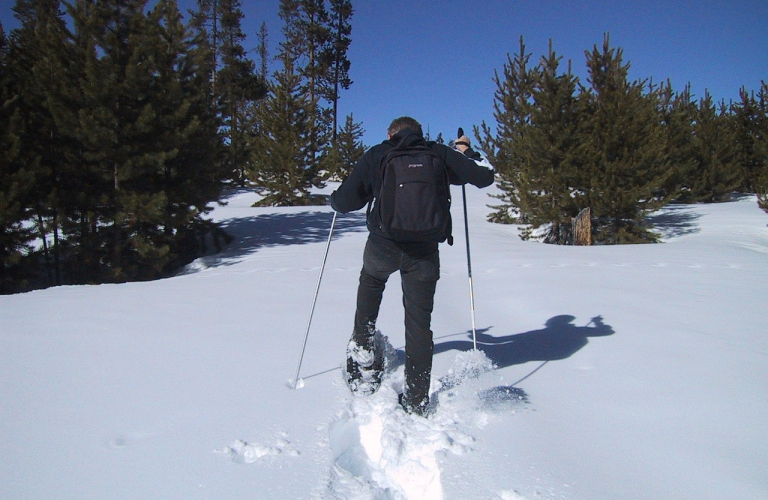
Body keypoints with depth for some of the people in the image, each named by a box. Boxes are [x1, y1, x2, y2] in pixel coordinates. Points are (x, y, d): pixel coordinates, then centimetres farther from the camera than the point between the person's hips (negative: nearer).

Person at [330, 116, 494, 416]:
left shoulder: (377, 154, 7)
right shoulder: (438, 154, 9)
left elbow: (345, 202, 3)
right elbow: (484, 177, 11)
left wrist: (335, 198, 28)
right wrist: (467, 152, 29)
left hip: (383, 245, 0)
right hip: (424, 252, 0)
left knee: (371, 280, 34)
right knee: (419, 324, 10)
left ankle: (363, 350, 32)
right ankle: (416, 402, 17)